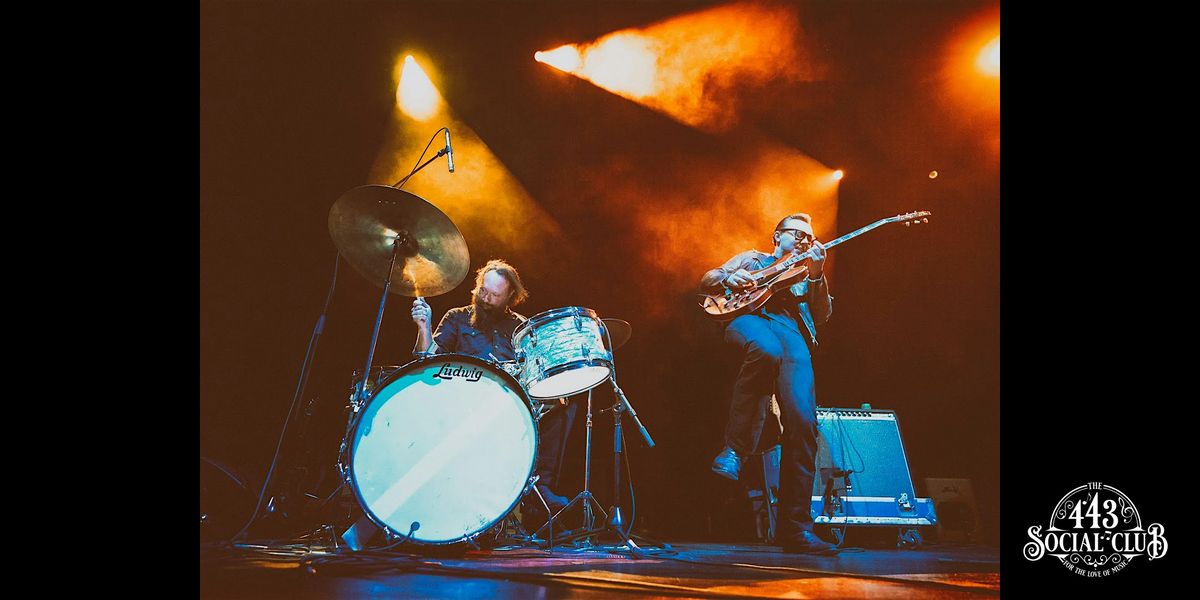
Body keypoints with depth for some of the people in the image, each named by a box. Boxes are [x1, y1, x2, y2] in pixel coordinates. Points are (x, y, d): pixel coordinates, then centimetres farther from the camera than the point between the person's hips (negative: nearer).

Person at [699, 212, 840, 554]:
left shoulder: (807, 276, 34)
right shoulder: (752, 259, 28)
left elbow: (822, 315, 18)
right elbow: (707, 280, 18)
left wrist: (816, 275, 5)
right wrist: (728, 278, -5)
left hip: (794, 331, 3)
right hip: (752, 318, -3)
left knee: (802, 421, -17)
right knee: (768, 351, -44)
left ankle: (795, 527, -10)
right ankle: (735, 448, -32)